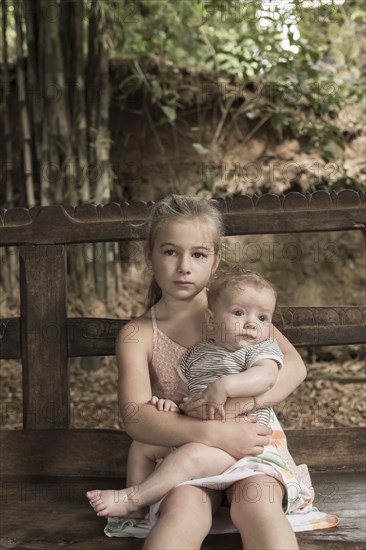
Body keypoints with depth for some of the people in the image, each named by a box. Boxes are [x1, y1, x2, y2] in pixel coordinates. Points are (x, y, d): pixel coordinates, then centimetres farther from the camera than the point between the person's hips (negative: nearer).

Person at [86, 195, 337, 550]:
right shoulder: (138, 335, -1)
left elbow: (293, 366, -4)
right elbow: (135, 417, -15)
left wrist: (235, 402, -22)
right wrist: (213, 433, -28)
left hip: (248, 447, 1)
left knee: (256, 504, -32)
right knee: (184, 509, -33)